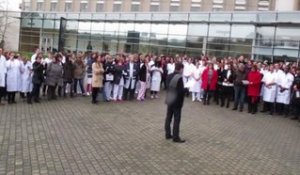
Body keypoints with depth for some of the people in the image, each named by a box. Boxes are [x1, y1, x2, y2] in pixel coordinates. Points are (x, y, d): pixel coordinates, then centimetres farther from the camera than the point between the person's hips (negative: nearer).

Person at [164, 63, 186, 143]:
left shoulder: (169, 76, 5)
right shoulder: (179, 78, -21)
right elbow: (181, 91, -22)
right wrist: (186, 89, -3)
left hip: (169, 100, 8)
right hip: (176, 101, -8)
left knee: (168, 118, 14)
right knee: (177, 119, 0)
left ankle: (168, 134, 23)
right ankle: (175, 137, 5)